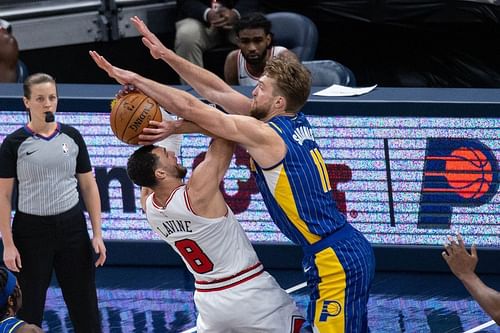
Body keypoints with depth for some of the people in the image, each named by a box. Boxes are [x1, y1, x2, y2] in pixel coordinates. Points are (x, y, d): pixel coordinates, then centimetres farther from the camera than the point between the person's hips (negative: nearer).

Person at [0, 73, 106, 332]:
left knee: (85, 308, 4)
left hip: (72, 226, 2)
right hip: (31, 230, -2)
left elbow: (89, 186, 9)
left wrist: (97, 234, 3)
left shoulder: (72, 137, 5)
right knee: (29, 310, 4)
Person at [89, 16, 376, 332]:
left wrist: (135, 79, -2)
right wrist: (166, 55, 16)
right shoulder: (296, 123, 11)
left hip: (335, 260, -10)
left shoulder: (265, 136, -14)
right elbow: (218, 91, 15)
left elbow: (191, 108, -10)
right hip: (351, 248, 10)